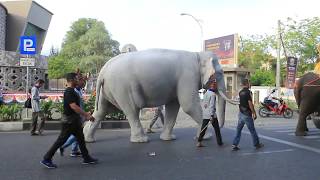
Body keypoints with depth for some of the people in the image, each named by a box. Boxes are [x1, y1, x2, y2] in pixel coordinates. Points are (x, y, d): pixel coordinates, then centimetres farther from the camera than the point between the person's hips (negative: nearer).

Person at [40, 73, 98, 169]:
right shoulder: (69, 92, -19)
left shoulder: (72, 91, 12)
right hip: (69, 121, -10)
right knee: (61, 140, -1)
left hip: (74, 121, 10)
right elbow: (74, 107, -27)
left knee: (81, 139, 13)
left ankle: (86, 158, 21)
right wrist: (87, 115, -25)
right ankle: (46, 159, 10)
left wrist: (86, 114, 18)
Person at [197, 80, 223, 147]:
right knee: (216, 128, 9)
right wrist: (212, 116, -21)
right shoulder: (213, 94, -13)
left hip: (205, 114, 6)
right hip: (211, 114, -6)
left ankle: (199, 142, 1)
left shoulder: (206, 93, 10)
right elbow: (211, 105, -19)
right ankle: (219, 142, 17)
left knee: (203, 128, 7)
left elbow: (202, 104, 15)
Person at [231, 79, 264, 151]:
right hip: (247, 114, -7)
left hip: (241, 113, 7)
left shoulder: (240, 92, 9)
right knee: (252, 130, 8)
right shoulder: (248, 92, -14)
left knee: (238, 130, 7)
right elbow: (250, 104, -18)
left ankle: (234, 145, 3)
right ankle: (257, 144, 22)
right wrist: (254, 113, -11)